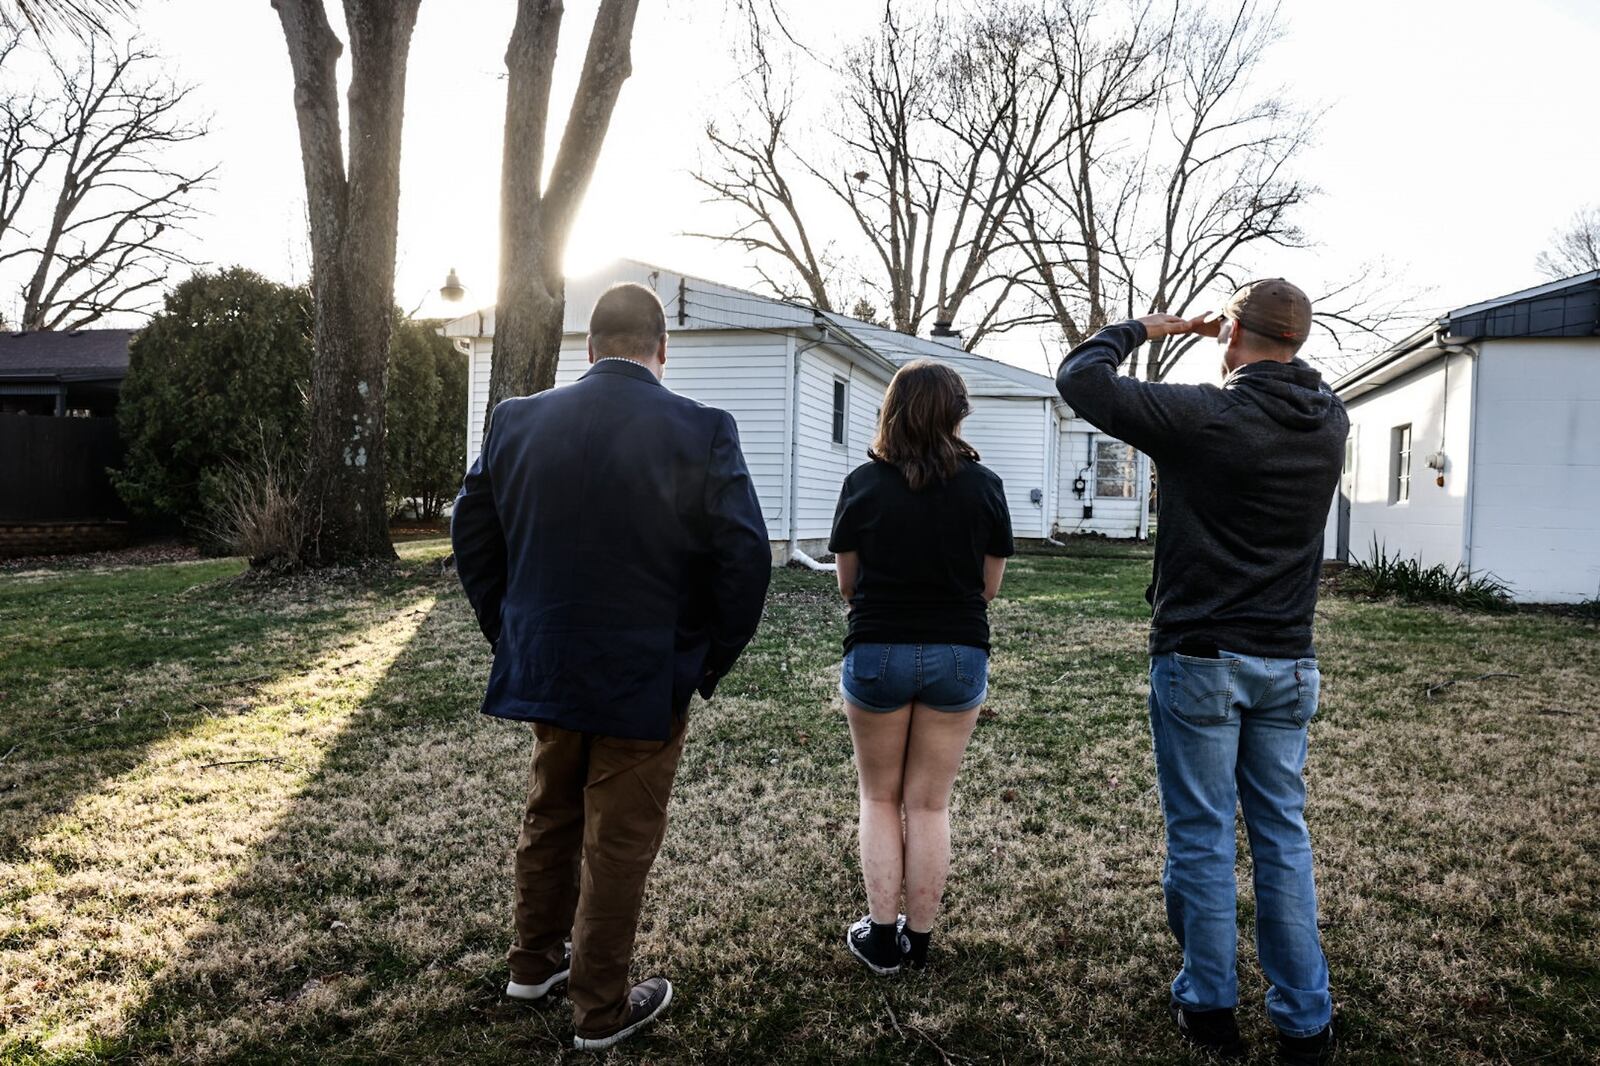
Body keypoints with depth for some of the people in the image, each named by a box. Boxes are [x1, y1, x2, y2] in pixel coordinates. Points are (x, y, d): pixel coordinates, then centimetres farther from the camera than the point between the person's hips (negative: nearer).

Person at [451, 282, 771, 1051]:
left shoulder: (517, 421, -2)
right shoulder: (702, 432, -13)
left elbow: (472, 533, 4)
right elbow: (744, 560, -16)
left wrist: (512, 636, 13)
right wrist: (710, 662, -3)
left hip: (542, 669, 4)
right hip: (647, 679, -4)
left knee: (549, 817, 24)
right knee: (619, 842, 10)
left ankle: (534, 962, 42)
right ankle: (601, 1010, 25)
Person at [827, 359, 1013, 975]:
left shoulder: (863, 484, -6)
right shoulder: (984, 486, -4)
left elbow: (846, 583, 3)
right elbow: (989, 586, 4)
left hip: (877, 654, -1)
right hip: (958, 655, 1)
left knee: (879, 798, 16)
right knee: (930, 804, 13)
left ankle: (882, 939, 17)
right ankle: (918, 941, 21)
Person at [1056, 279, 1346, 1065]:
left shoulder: (1204, 417, -15)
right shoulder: (1330, 422, 1)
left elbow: (1078, 376, -8)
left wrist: (1148, 327, 5)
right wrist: (1244, 343, 19)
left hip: (1200, 659, -5)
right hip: (1289, 664, 5)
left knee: (1201, 837, 7)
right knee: (1284, 837, 13)